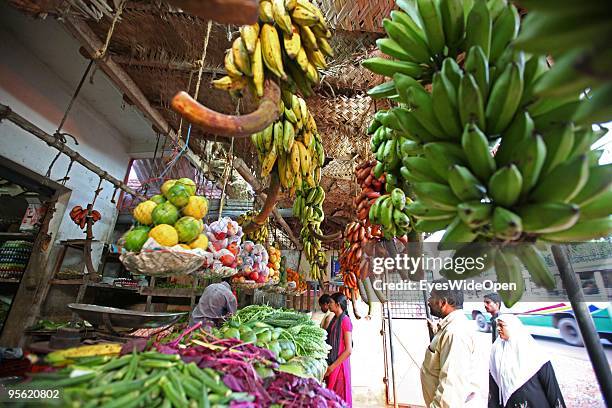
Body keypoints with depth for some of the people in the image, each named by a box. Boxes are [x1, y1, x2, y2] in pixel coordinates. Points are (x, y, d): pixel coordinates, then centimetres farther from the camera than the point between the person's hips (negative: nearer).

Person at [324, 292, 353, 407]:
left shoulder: (345, 320, -16)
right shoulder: (334, 320, 9)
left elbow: (348, 350, -18)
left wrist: (332, 366, -16)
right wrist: (329, 365, 7)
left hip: (339, 365, -7)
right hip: (331, 364, 7)